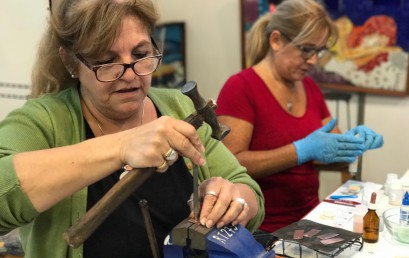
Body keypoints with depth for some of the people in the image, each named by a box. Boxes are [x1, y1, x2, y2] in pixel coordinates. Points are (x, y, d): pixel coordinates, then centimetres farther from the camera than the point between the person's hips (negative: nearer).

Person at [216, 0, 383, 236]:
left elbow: (333, 149, 16)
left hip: (308, 218, 7)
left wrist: (354, 140, -6)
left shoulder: (310, 88, 9)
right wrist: (302, 150, -24)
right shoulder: (240, 88, -12)